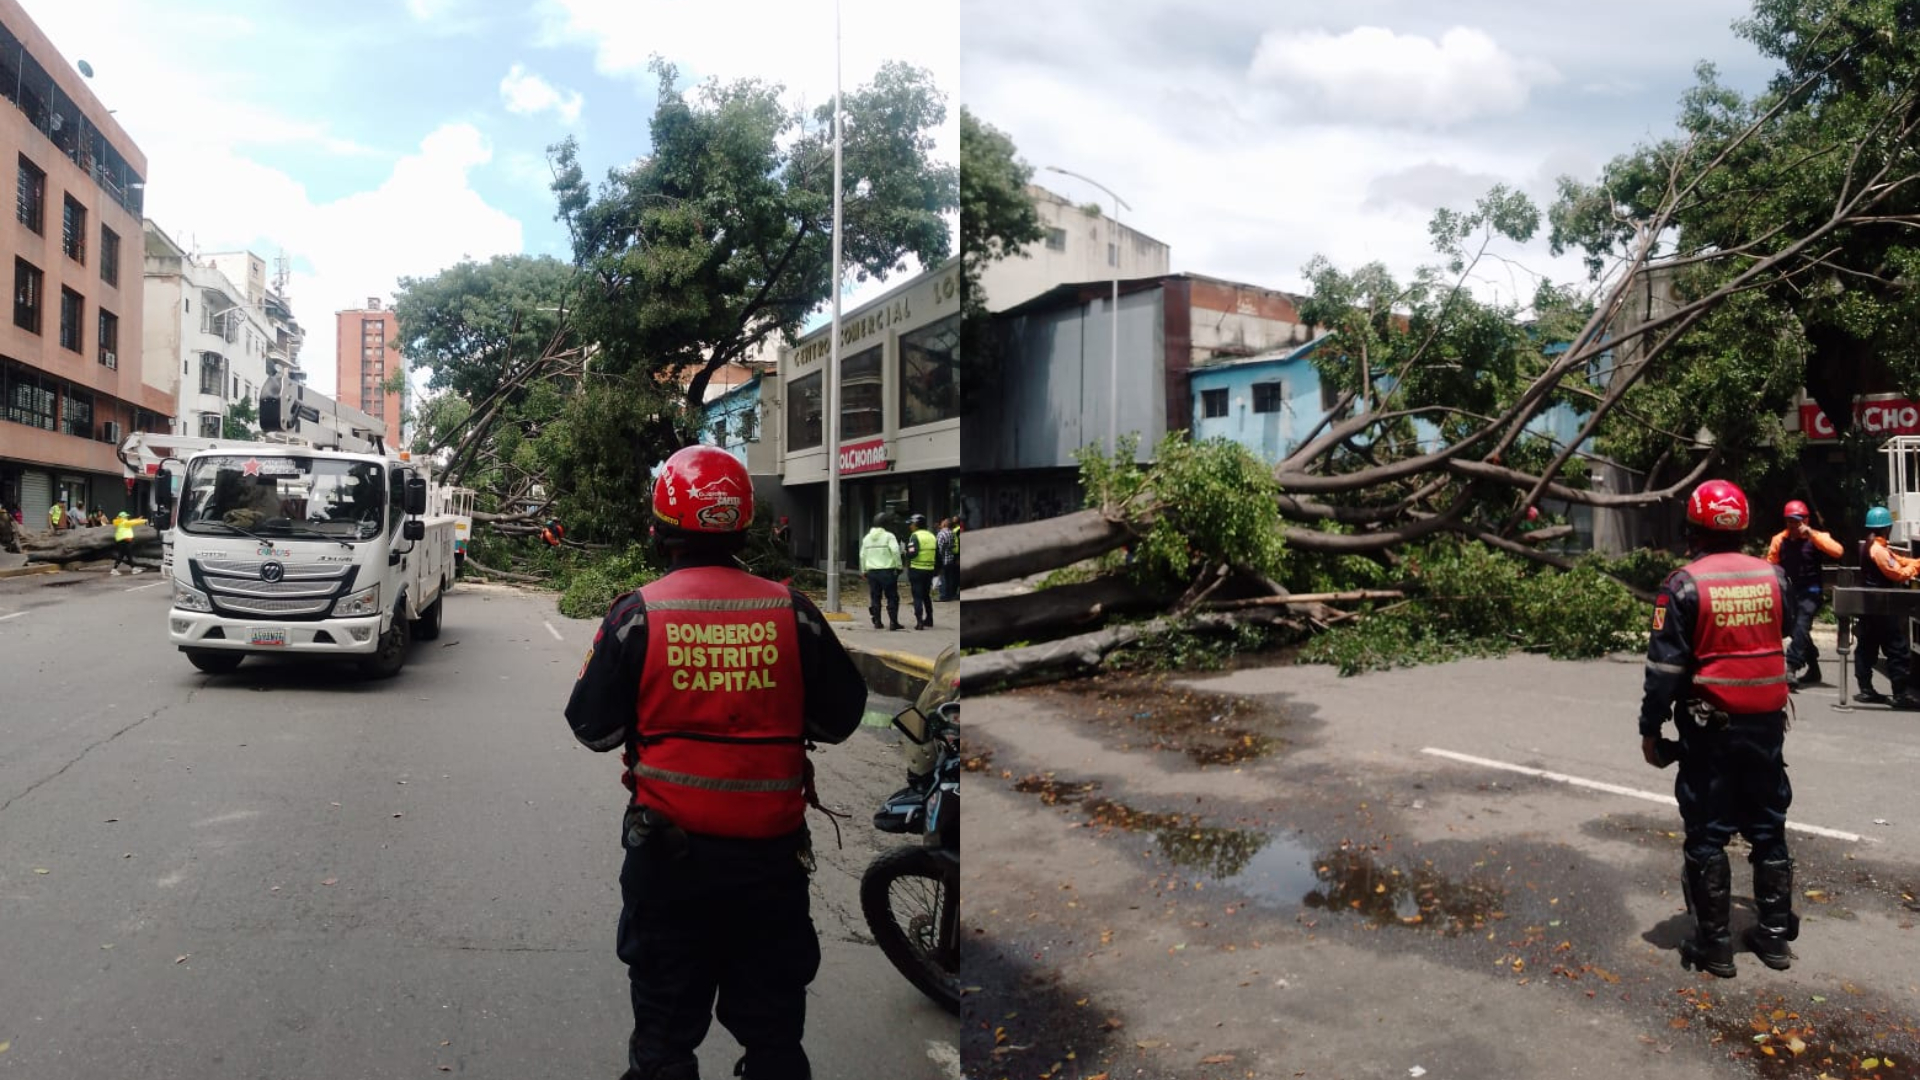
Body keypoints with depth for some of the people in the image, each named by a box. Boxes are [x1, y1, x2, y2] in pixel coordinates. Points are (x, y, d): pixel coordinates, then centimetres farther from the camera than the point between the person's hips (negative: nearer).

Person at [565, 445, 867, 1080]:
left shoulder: (637, 615, -11)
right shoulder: (792, 612, -8)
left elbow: (592, 728, -4)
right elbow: (840, 718, 0)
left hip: (668, 850, -1)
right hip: (772, 856, 1)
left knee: (665, 1026, 17)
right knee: (773, 1026, 17)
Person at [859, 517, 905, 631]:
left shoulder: (866, 538, 11)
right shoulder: (888, 536, -6)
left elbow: (862, 555, 14)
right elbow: (895, 551, -17)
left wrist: (864, 570, 23)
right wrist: (898, 566, -9)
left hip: (872, 571, 5)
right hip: (887, 571, -5)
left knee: (875, 598, 12)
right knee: (892, 597, 0)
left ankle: (877, 622, 12)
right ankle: (893, 622, -4)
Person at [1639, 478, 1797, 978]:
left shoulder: (1684, 585, -14)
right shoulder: (1773, 576, 1)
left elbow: (1665, 666, -14)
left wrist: (1650, 728, -6)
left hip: (1710, 726, -5)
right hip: (1766, 722, 5)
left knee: (1707, 836, 4)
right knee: (1769, 830, 16)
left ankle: (1714, 944, 10)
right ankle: (1775, 934, 26)